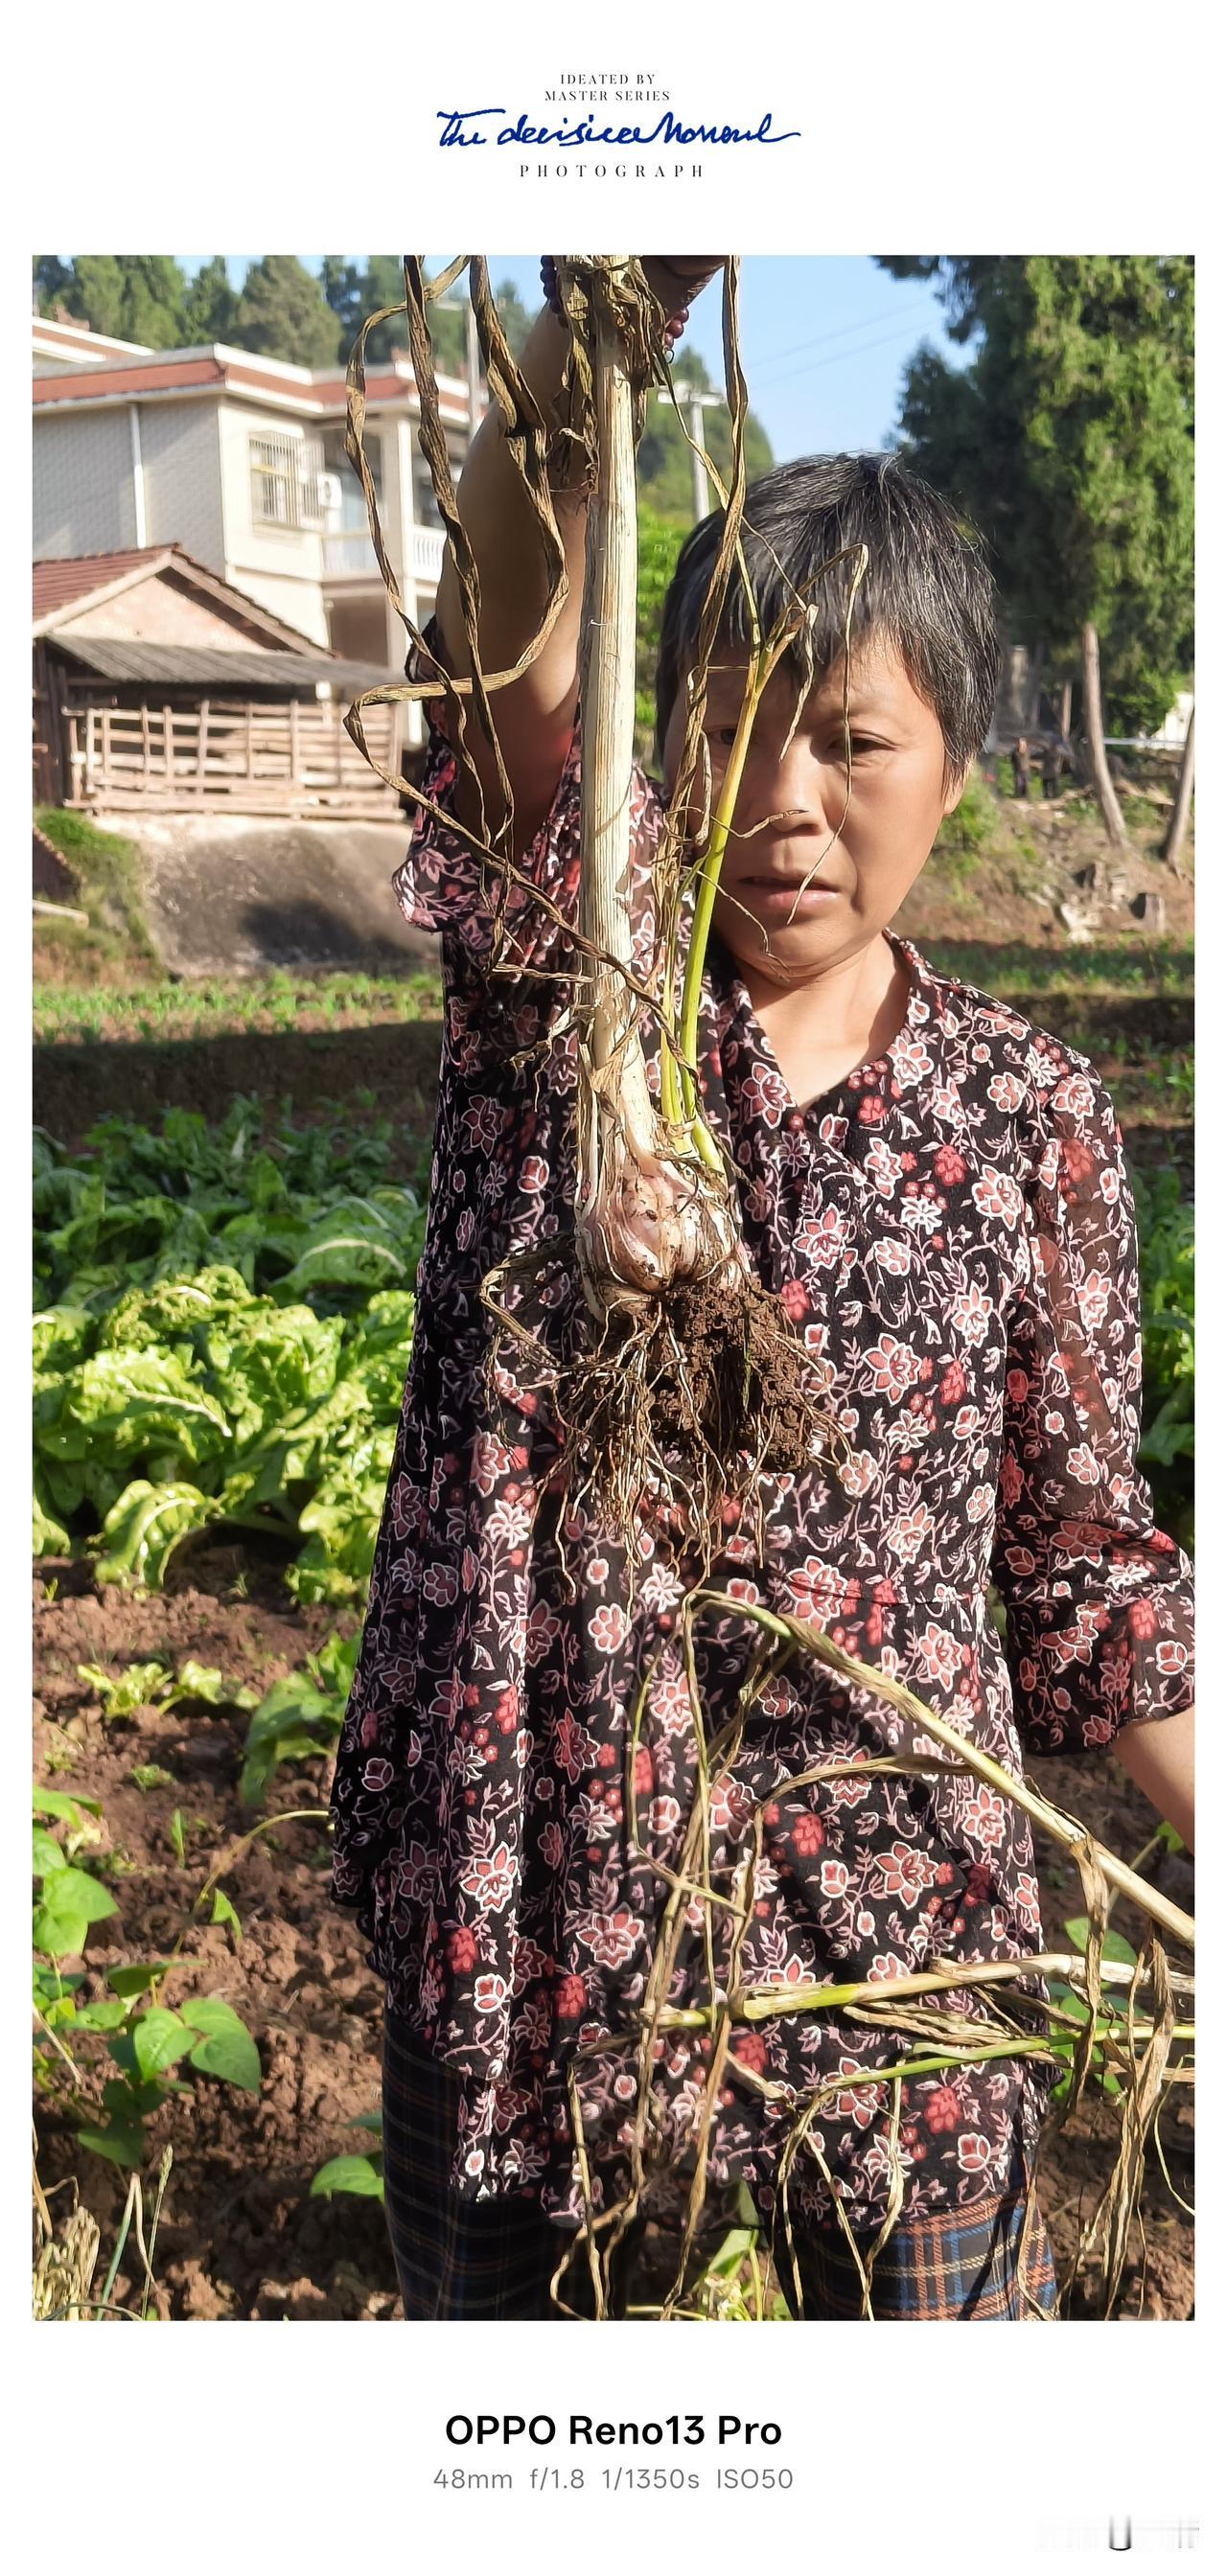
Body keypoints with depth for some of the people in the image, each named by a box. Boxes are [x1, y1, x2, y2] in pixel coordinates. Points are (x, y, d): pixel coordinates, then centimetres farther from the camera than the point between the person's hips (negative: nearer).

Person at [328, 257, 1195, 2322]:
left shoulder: (1034, 1116, -3)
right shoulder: (562, 988, -6)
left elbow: (1080, 1564, 4)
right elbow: (500, 654, -27)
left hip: (900, 1923, 1)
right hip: (522, 1907, 0)